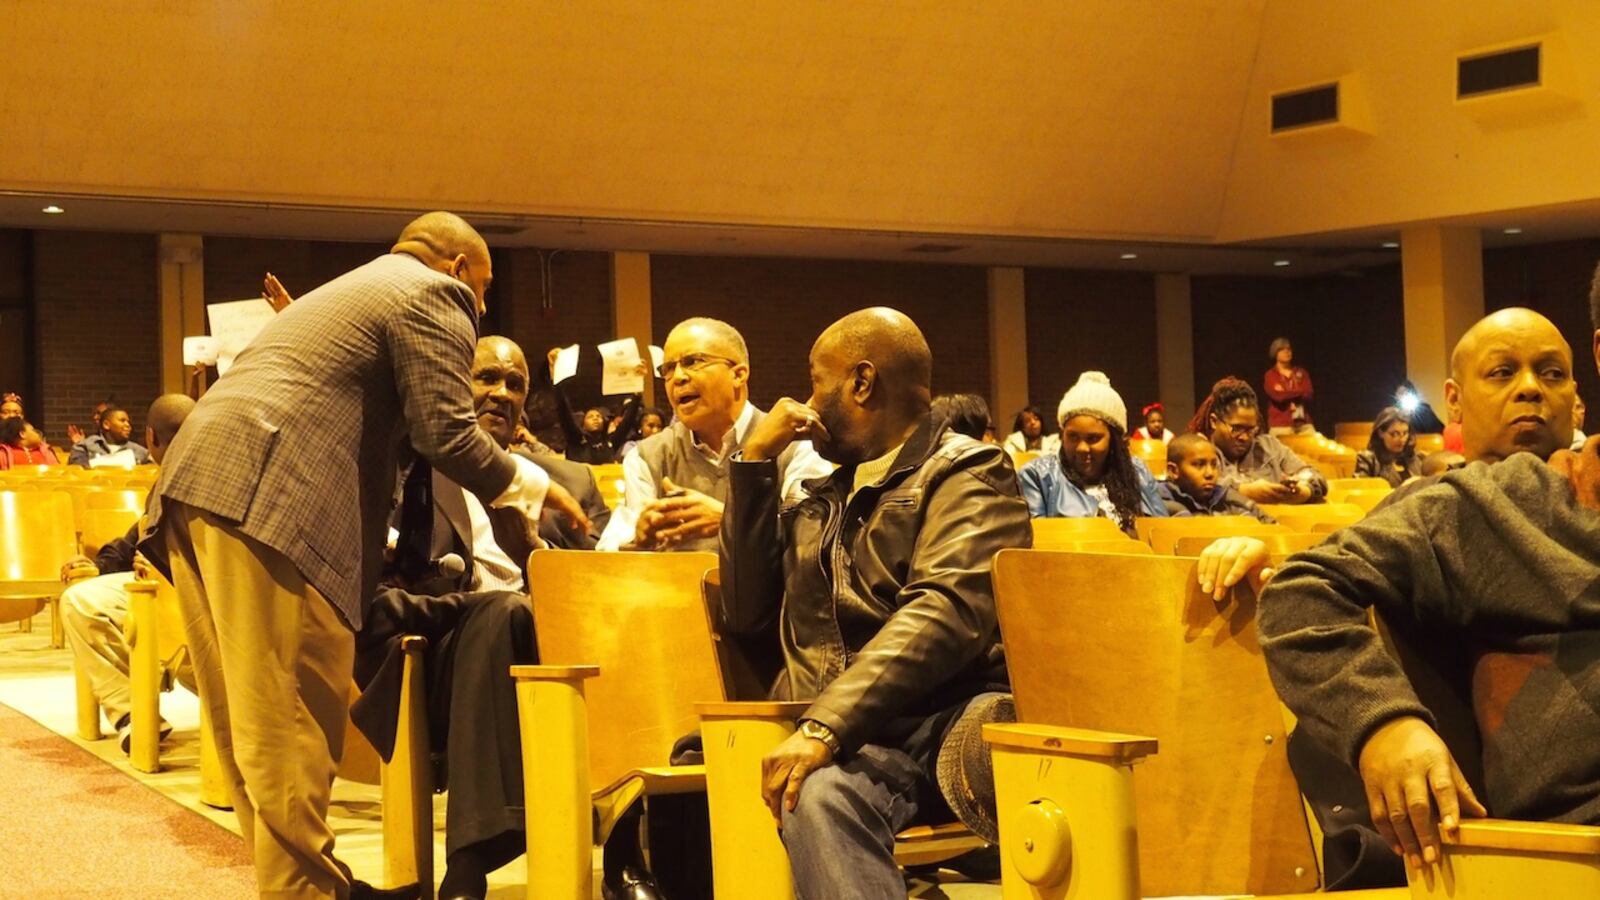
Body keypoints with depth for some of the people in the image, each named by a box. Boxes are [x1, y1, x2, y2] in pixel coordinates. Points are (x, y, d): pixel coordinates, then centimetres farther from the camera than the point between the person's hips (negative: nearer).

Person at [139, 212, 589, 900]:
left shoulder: (345, 290, 34)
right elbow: (446, 436, -6)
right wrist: (530, 484, 10)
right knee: (289, 725, -6)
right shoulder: (434, 295, 5)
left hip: (195, 483, 10)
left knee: (253, 723, 13)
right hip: (263, 500, -10)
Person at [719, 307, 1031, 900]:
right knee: (817, 795, -34)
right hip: (836, 735, 5)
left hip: (941, 719, -4)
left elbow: (947, 610, -14)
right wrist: (754, 463, 14)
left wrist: (826, 723, -26)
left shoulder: (965, 474, 4)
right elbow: (745, 613, 19)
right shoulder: (824, 499, 25)